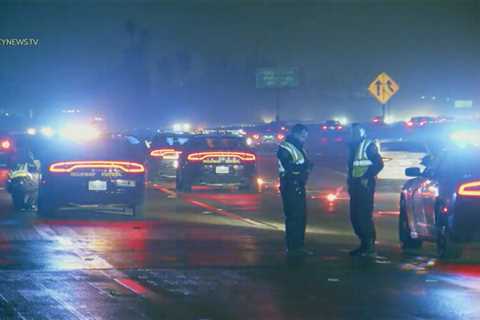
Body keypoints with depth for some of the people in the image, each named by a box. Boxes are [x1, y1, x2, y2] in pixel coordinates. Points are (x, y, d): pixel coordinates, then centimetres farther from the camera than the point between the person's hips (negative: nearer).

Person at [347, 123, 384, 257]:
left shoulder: (369, 146, -6)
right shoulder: (353, 147, 18)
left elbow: (379, 164, -14)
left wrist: (366, 177, -19)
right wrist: (350, 181, 14)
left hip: (365, 185, -9)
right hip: (355, 185, 9)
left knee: (365, 215, -12)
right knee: (355, 216, 8)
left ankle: (370, 247, -11)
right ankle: (364, 244, 16)